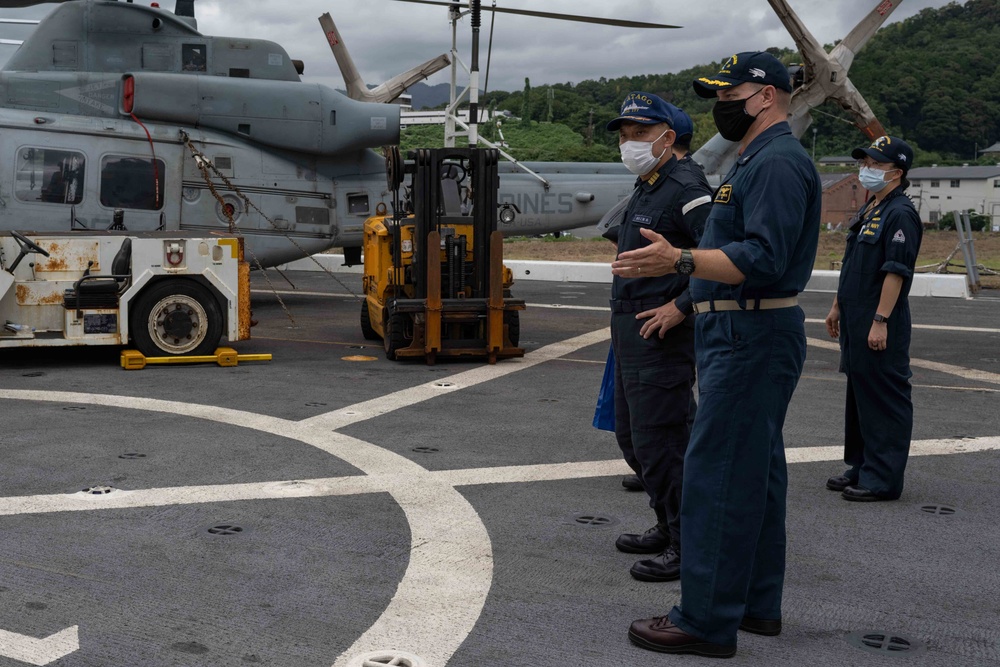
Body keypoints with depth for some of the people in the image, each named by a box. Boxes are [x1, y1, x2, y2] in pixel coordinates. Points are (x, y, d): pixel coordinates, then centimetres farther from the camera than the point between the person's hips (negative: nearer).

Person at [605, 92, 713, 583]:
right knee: (631, 437, 17)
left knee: (658, 442, -7)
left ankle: (688, 547, 4)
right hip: (630, 337, 11)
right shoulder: (641, 194, 17)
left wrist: (680, 307, -23)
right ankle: (669, 528, 30)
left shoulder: (686, 193, -14)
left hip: (661, 339, -11)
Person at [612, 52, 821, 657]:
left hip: (751, 340, -12)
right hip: (745, 336, 12)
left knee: (718, 475, -9)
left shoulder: (777, 162, -15)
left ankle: (708, 620, -3)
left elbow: (763, 260, -26)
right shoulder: (760, 160, 20)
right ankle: (757, 603, 25)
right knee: (755, 471, 15)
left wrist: (680, 262, -34)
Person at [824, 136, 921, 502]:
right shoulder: (868, 211, 18)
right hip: (856, 321, 10)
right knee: (858, 394, 15)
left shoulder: (900, 214, -14)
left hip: (880, 326, -10)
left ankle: (883, 479, 0)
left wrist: (880, 321, -23)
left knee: (885, 400, -5)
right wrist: (837, 307, 23)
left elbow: (895, 272, -20)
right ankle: (862, 468, 26)